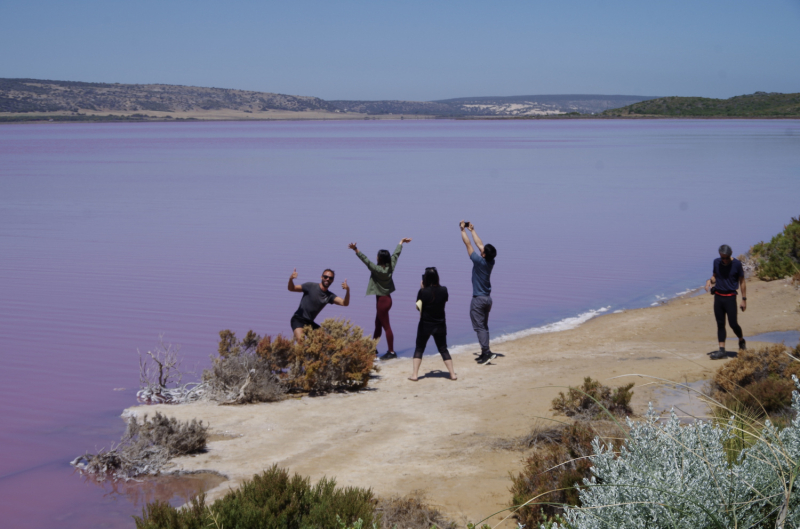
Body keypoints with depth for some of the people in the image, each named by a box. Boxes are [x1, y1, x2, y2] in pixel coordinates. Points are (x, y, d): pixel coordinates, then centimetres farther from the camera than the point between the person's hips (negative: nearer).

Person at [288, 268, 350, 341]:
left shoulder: (330, 296, 4)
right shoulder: (311, 286, -8)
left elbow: (344, 303, -10)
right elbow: (291, 288, -9)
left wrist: (347, 291, -28)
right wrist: (291, 279, -31)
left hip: (310, 322, 6)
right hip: (298, 319, -6)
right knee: (300, 339, -30)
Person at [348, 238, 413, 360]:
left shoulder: (378, 270, -23)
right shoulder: (390, 267, -2)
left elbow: (366, 260, -31)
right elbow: (396, 254, 13)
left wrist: (356, 250, -36)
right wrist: (401, 242, 28)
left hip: (382, 300, -9)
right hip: (386, 298, 9)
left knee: (386, 327, -2)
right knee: (378, 325, 19)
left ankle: (391, 352, 3)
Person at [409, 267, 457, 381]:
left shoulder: (423, 292, -16)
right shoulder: (443, 290, -8)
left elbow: (418, 306, -3)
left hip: (425, 325, -2)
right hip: (440, 325, 2)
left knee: (419, 349, 11)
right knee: (443, 349, 14)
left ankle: (415, 374, 6)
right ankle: (452, 374, 11)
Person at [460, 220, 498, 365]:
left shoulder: (479, 261, -18)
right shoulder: (491, 262, 2)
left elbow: (468, 244, -9)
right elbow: (479, 244, 14)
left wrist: (463, 230, 2)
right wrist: (472, 230, 23)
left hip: (478, 299, -8)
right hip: (488, 298, 8)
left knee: (480, 327, -7)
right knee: (484, 327, 13)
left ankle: (487, 352, -15)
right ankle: (485, 353, 14)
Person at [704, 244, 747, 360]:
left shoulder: (736, 264, -7)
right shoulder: (716, 262, 3)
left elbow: (742, 282, -1)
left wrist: (744, 299, -3)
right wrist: (710, 281, -8)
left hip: (730, 297, -4)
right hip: (718, 297, 4)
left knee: (733, 323, -5)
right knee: (720, 324, 4)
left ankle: (741, 341, 25)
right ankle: (722, 350, 6)